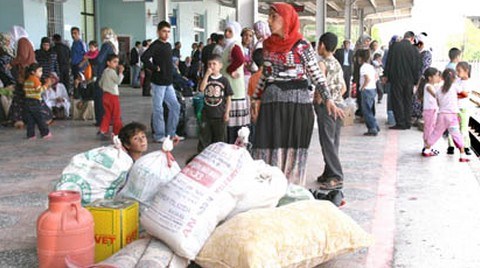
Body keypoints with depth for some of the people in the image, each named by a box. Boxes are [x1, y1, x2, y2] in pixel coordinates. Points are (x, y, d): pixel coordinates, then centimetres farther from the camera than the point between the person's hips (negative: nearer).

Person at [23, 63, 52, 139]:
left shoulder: (27, 80, 13)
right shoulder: (35, 79, -11)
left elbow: (25, 89, 19)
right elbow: (39, 90, -19)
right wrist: (46, 84, -14)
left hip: (27, 101, 7)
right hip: (35, 102, -7)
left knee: (30, 120, 7)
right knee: (40, 119, 1)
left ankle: (30, 135, 6)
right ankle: (45, 133, 9)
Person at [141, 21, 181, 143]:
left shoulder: (168, 45, 13)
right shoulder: (156, 45, -11)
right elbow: (144, 58, -26)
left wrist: (170, 71, 11)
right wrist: (155, 68, -18)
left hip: (168, 82, 8)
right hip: (158, 82, -8)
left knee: (175, 106, 10)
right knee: (158, 109, 0)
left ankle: (171, 133, 20)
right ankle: (159, 135, 8)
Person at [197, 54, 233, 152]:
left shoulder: (224, 80, -1)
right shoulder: (207, 78, 4)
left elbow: (228, 98, 0)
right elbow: (201, 89, -15)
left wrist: (227, 112, -5)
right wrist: (207, 74, -18)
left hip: (220, 114, -1)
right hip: (207, 113, 2)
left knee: (220, 138, 7)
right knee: (204, 136, 7)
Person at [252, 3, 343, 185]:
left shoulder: (302, 46, -5)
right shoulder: (268, 45, 10)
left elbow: (316, 74, -5)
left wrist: (328, 100, -13)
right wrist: (256, 98, 23)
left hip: (297, 102, -4)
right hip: (271, 103, 4)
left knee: (293, 150, 2)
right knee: (269, 148, 0)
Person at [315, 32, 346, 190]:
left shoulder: (322, 63, -10)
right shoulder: (337, 63, 15)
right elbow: (343, 87, 18)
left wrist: (318, 101, -10)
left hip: (326, 106, -9)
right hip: (338, 105, 9)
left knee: (327, 142, -7)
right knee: (333, 142, 13)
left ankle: (336, 178, -9)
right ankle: (329, 173, 21)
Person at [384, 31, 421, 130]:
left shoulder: (394, 47, -4)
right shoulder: (414, 49, -2)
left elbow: (388, 63, 1)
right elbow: (417, 67, 1)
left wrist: (387, 76, 9)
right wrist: (416, 80, 10)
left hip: (396, 78, -2)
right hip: (409, 79, 2)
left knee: (397, 100, 3)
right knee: (408, 101, 11)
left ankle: (400, 123, -1)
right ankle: (407, 123, 13)